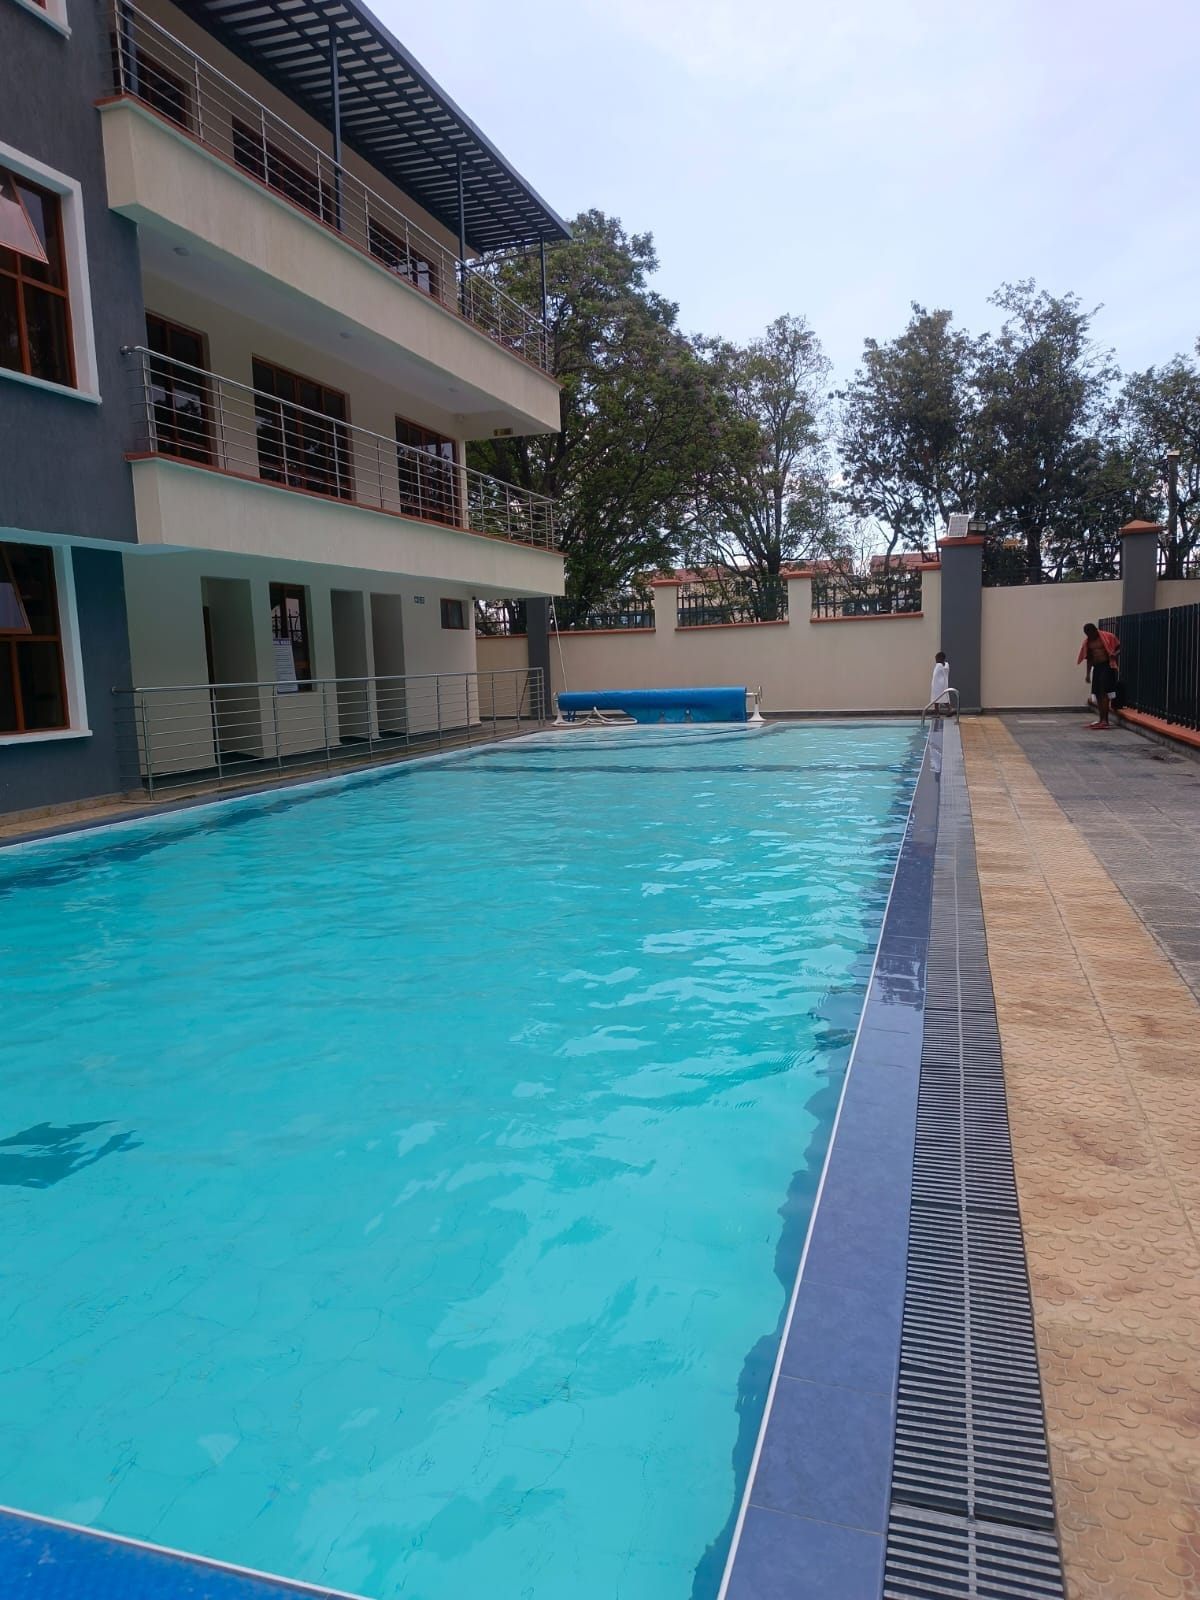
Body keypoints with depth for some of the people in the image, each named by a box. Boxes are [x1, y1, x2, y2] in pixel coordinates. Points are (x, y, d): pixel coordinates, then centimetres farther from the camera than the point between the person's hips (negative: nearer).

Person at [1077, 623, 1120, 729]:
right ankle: (1101, 720, 11)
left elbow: (1119, 647, 1)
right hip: (1096, 667, 6)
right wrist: (1087, 673, 12)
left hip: (1107, 666, -6)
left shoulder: (1108, 637, -6)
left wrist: (1114, 654, -19)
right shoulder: (1088, 642, 10)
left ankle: (1105, 720, -15)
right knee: (1098, 694, 6)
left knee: (1104, 693, -13)